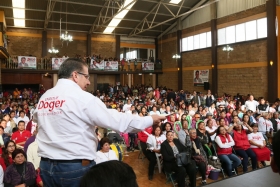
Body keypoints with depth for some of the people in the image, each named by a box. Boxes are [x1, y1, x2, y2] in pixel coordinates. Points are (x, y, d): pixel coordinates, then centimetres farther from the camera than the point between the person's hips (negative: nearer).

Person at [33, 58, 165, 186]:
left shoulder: (43, 98, 5)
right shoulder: (82, 98, -16)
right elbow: (116, 120, -17)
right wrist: (150, 120, -7)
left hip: (46, 165, 7)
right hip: (76, 167, -7)